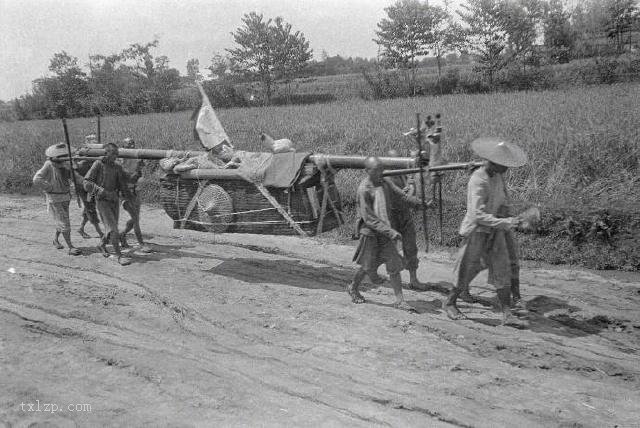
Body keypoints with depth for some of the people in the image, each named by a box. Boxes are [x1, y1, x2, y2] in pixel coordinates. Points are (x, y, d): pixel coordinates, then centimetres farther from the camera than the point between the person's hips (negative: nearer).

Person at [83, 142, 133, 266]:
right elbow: (87, 184, -15)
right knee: (112, 229, -11)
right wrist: (105, 193, -23)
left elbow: (122, 186, 10)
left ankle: (102, 245, 42)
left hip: (115, 201, 6)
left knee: (112, 227, 15)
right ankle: (119, 256, -8)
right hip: (102, 201, -6)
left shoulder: (118, 167, 4)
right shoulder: (98, 164, -10)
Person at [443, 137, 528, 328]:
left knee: (503, 271, 2)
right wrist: (504, 223, -32)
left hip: (495, 231, 8)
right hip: (476, 231, -7)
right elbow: (478, 215, -30)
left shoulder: (497, 175, 1)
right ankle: (449, 303, 28)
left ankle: (507, 315, 5)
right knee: (467, 270, 6)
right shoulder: (478, 181, -25)